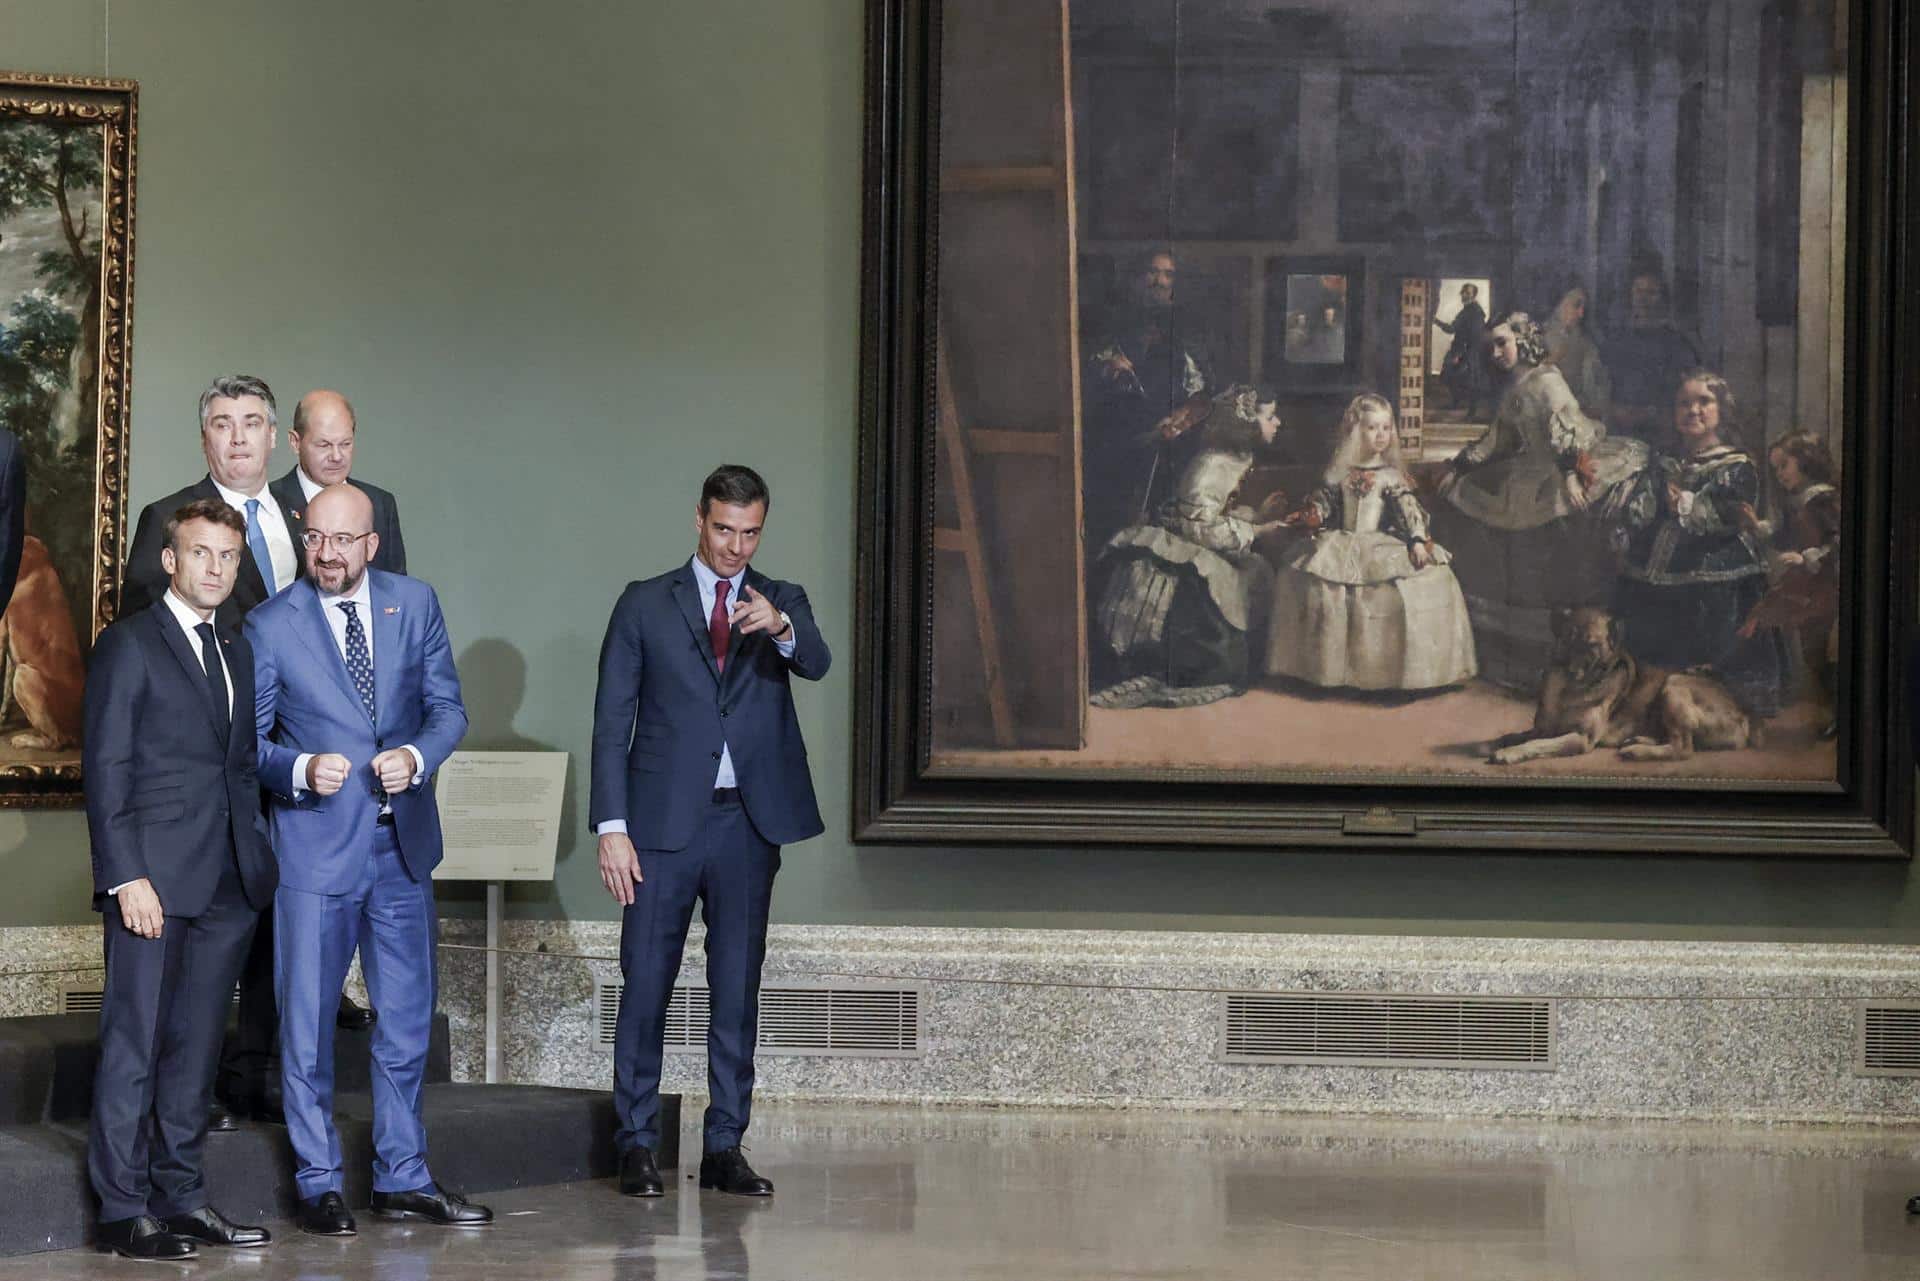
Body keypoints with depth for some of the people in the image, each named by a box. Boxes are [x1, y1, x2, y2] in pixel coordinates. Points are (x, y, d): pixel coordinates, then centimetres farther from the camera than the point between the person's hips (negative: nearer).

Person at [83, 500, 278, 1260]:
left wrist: (258, 860, 8)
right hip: (155, 881, -6)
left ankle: (179, 1195, 15)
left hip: (228, 883, 6)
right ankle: (124, 1210, -1)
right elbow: (105, 769, -7)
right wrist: (126, 876, -15)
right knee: (134, 1045, -4)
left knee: (197, 1047, 9)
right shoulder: (129, 645, -2)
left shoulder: (238, 654, 18)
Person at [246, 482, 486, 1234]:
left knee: (407, 1019, 11)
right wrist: (301, 770, -22)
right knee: (307, 1025, 2)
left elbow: (447, 707, 6)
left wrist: (418, 756, -13)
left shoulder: (415, 604, 2)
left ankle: (403, 1179, 22)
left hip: (403, 841, 3)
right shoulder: (271, 627, -6)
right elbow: (247, 740, -3)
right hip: (314, 845, -3)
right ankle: (318, 1186, 12)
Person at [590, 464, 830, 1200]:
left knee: (737, 990, 5)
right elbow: (612, 721, 1)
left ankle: (724, 1147, 11)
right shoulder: (646, 605, 4)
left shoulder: (782, 603, 9)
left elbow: (816, 664, -13)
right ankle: (637, 1145, 7)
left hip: (748, 825, 2)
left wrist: (780, 628, -36)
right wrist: (611, 827, -7)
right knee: (646, 986, 0)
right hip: (664, 822, -2)